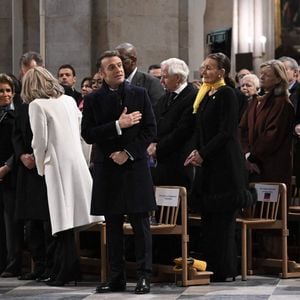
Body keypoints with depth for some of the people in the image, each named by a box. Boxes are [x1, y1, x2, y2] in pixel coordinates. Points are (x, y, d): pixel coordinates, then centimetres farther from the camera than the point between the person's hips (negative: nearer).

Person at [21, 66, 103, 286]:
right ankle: (62, 270, 13)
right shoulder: (69, 100, 12)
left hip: (57, 166, -6)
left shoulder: (37, 105, -6)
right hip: (78, 161, 6)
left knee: (64, 221, -3)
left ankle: (67, 272, 0)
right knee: (71, 217, 8)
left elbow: (40, 141, -8)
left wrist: (41, 167, 7)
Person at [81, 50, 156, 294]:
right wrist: (118, 125, -14)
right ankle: (116, 278, 11)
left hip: (136, 166, -1)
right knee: (113, 226, 6)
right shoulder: (93, 100, 4)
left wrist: (128, 153, -9)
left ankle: (144, 276, 1)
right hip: (107, 169, 1)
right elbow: (88, 135, -4)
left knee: (140, 223, -2)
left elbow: (150, 130, 0)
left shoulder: (139, 94, 3)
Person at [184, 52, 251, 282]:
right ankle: (211, 266, 13)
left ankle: (224, 270, 1)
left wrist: (203, 153, -14)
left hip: (225, 165, -8)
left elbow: (226, 132, -16)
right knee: (208, 218, 8)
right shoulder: (205, 95, 15)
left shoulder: (227, 94, -10)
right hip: (207, 164, 8)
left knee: (222, 218, -4)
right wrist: (196, 152, 3)